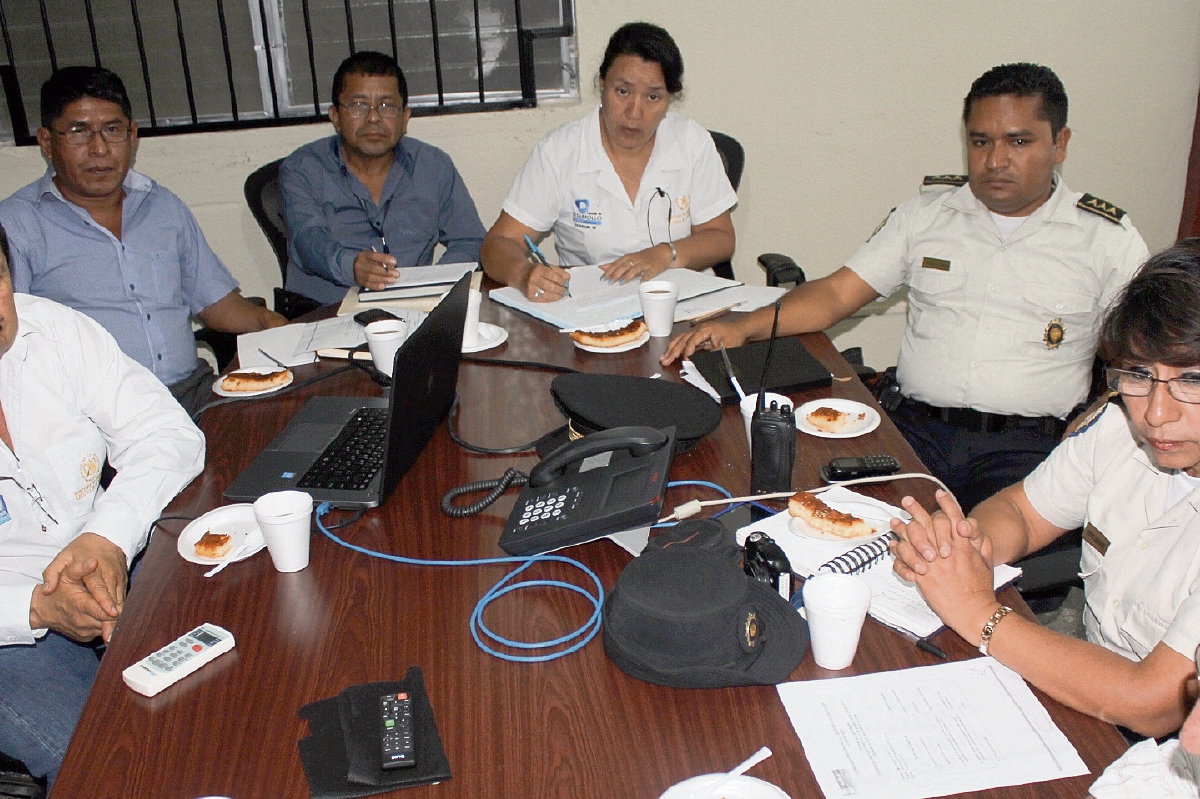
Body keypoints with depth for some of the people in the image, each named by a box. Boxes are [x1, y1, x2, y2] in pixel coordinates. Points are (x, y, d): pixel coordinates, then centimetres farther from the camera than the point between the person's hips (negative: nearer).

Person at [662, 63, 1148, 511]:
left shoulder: (1107, 239, 9)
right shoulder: (928, 212, 13)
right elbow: (836, 293, 9)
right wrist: (743, 327, -7)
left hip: (1030, 443, -1)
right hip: (917, 426, 1)